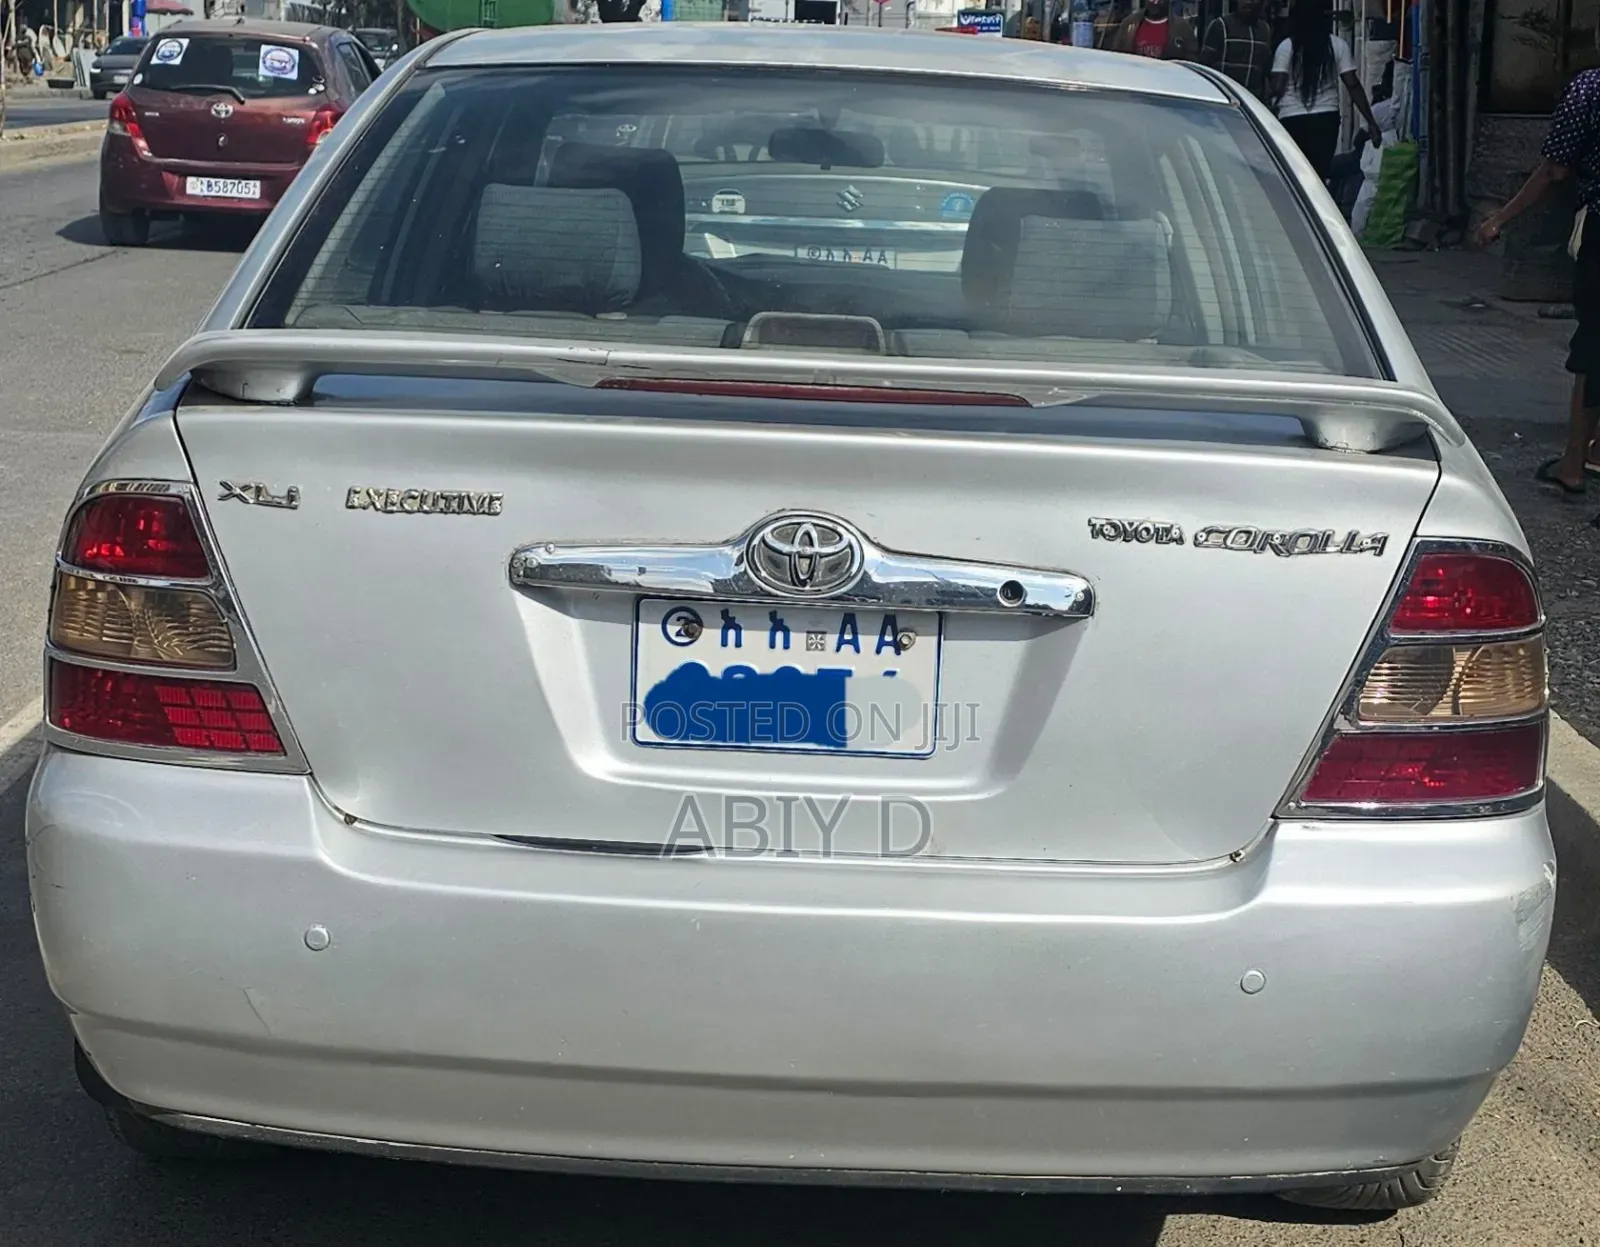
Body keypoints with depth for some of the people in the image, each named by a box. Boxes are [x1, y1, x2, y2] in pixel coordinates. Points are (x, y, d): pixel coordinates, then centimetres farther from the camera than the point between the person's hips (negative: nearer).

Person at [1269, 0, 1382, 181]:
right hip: (1326, 118, 1)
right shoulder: (1337, 45, 1)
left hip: (1292, 120, -1)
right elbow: (1353, 85, -2)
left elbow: (1277, 88, -8)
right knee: (1319, 176, 5)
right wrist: (1370, 121, 1)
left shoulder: (1286, 47, -3)